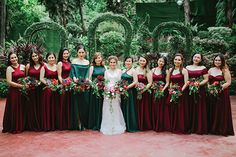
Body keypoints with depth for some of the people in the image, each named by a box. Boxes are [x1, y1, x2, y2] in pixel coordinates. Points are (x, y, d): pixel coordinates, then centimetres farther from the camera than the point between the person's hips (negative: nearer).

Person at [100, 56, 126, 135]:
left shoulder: (119, 71, 7)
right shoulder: (106, 71, 13)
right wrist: (107, 88, -7)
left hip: (116, 92, -1)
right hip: (108, 92, 2)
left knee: (116, 109, -2)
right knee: (108, 109, 0)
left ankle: (117, 127, 7)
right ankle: (108, 127, 9)